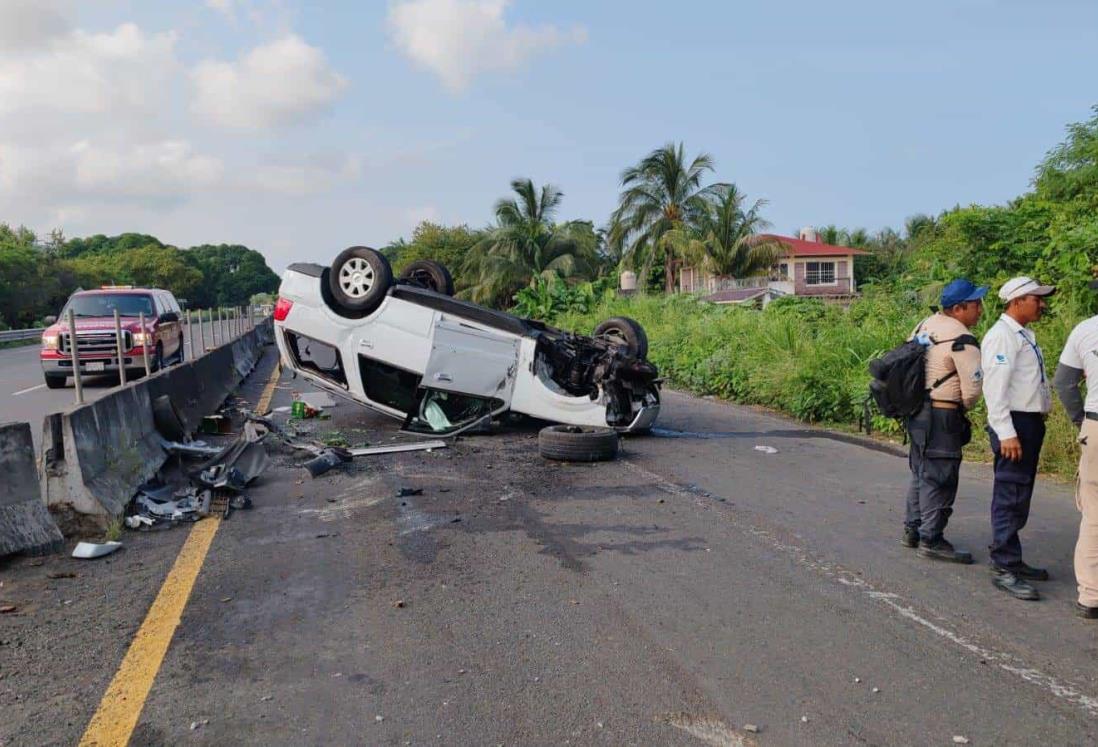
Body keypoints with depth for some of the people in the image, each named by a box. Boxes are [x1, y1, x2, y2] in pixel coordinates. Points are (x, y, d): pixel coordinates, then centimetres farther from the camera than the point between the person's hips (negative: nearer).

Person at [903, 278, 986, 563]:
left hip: (916, 410, 9)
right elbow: (973, 388, -18)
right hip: (943, 416, -9)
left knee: (921, 473, 18)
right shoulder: (962, 340, -17)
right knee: (939, 479, -1)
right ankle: (931, 539, 5)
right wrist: (963, 407, 3)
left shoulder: (926, 324, 8)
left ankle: (912, 529, 28)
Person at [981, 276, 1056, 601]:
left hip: (1031, 422, 10)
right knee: (1010, 497, -7)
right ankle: (1004, 567, -1)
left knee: (1019, 497, 16)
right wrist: (1006, 433, -24)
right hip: (1014, 424, -10)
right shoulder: (1002, 336, -15)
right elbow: (996, 388, -21)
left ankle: (1010, 558, 26)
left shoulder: (1025, 334, 16)